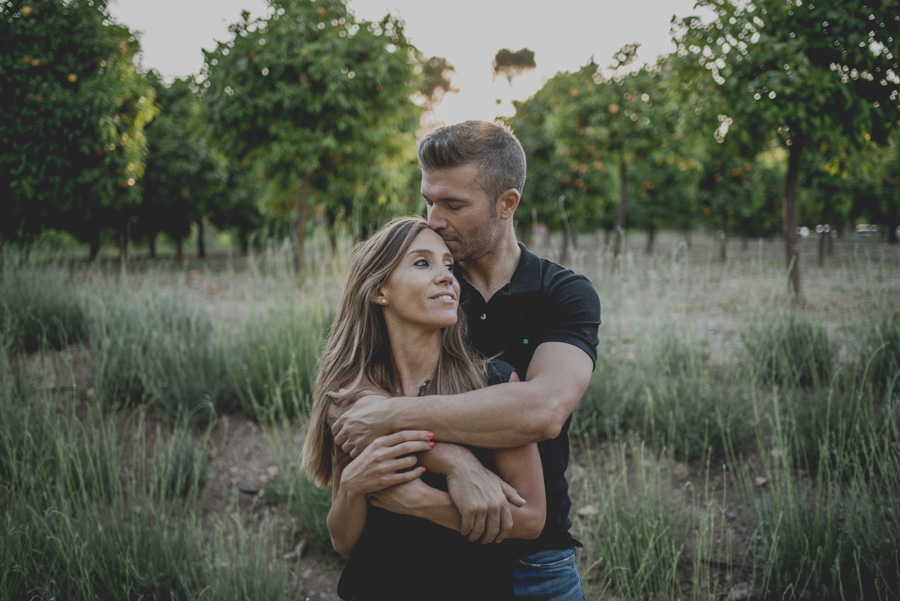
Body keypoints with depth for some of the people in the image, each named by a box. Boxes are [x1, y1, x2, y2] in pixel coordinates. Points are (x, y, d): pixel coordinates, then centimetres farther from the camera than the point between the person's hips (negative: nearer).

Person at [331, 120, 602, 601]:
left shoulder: (566, 295, -7)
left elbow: (544, 409, -26)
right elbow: (359, 405, -15)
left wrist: (396, 415, -27)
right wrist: (455, 460, -31)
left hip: (534, 561, -1)